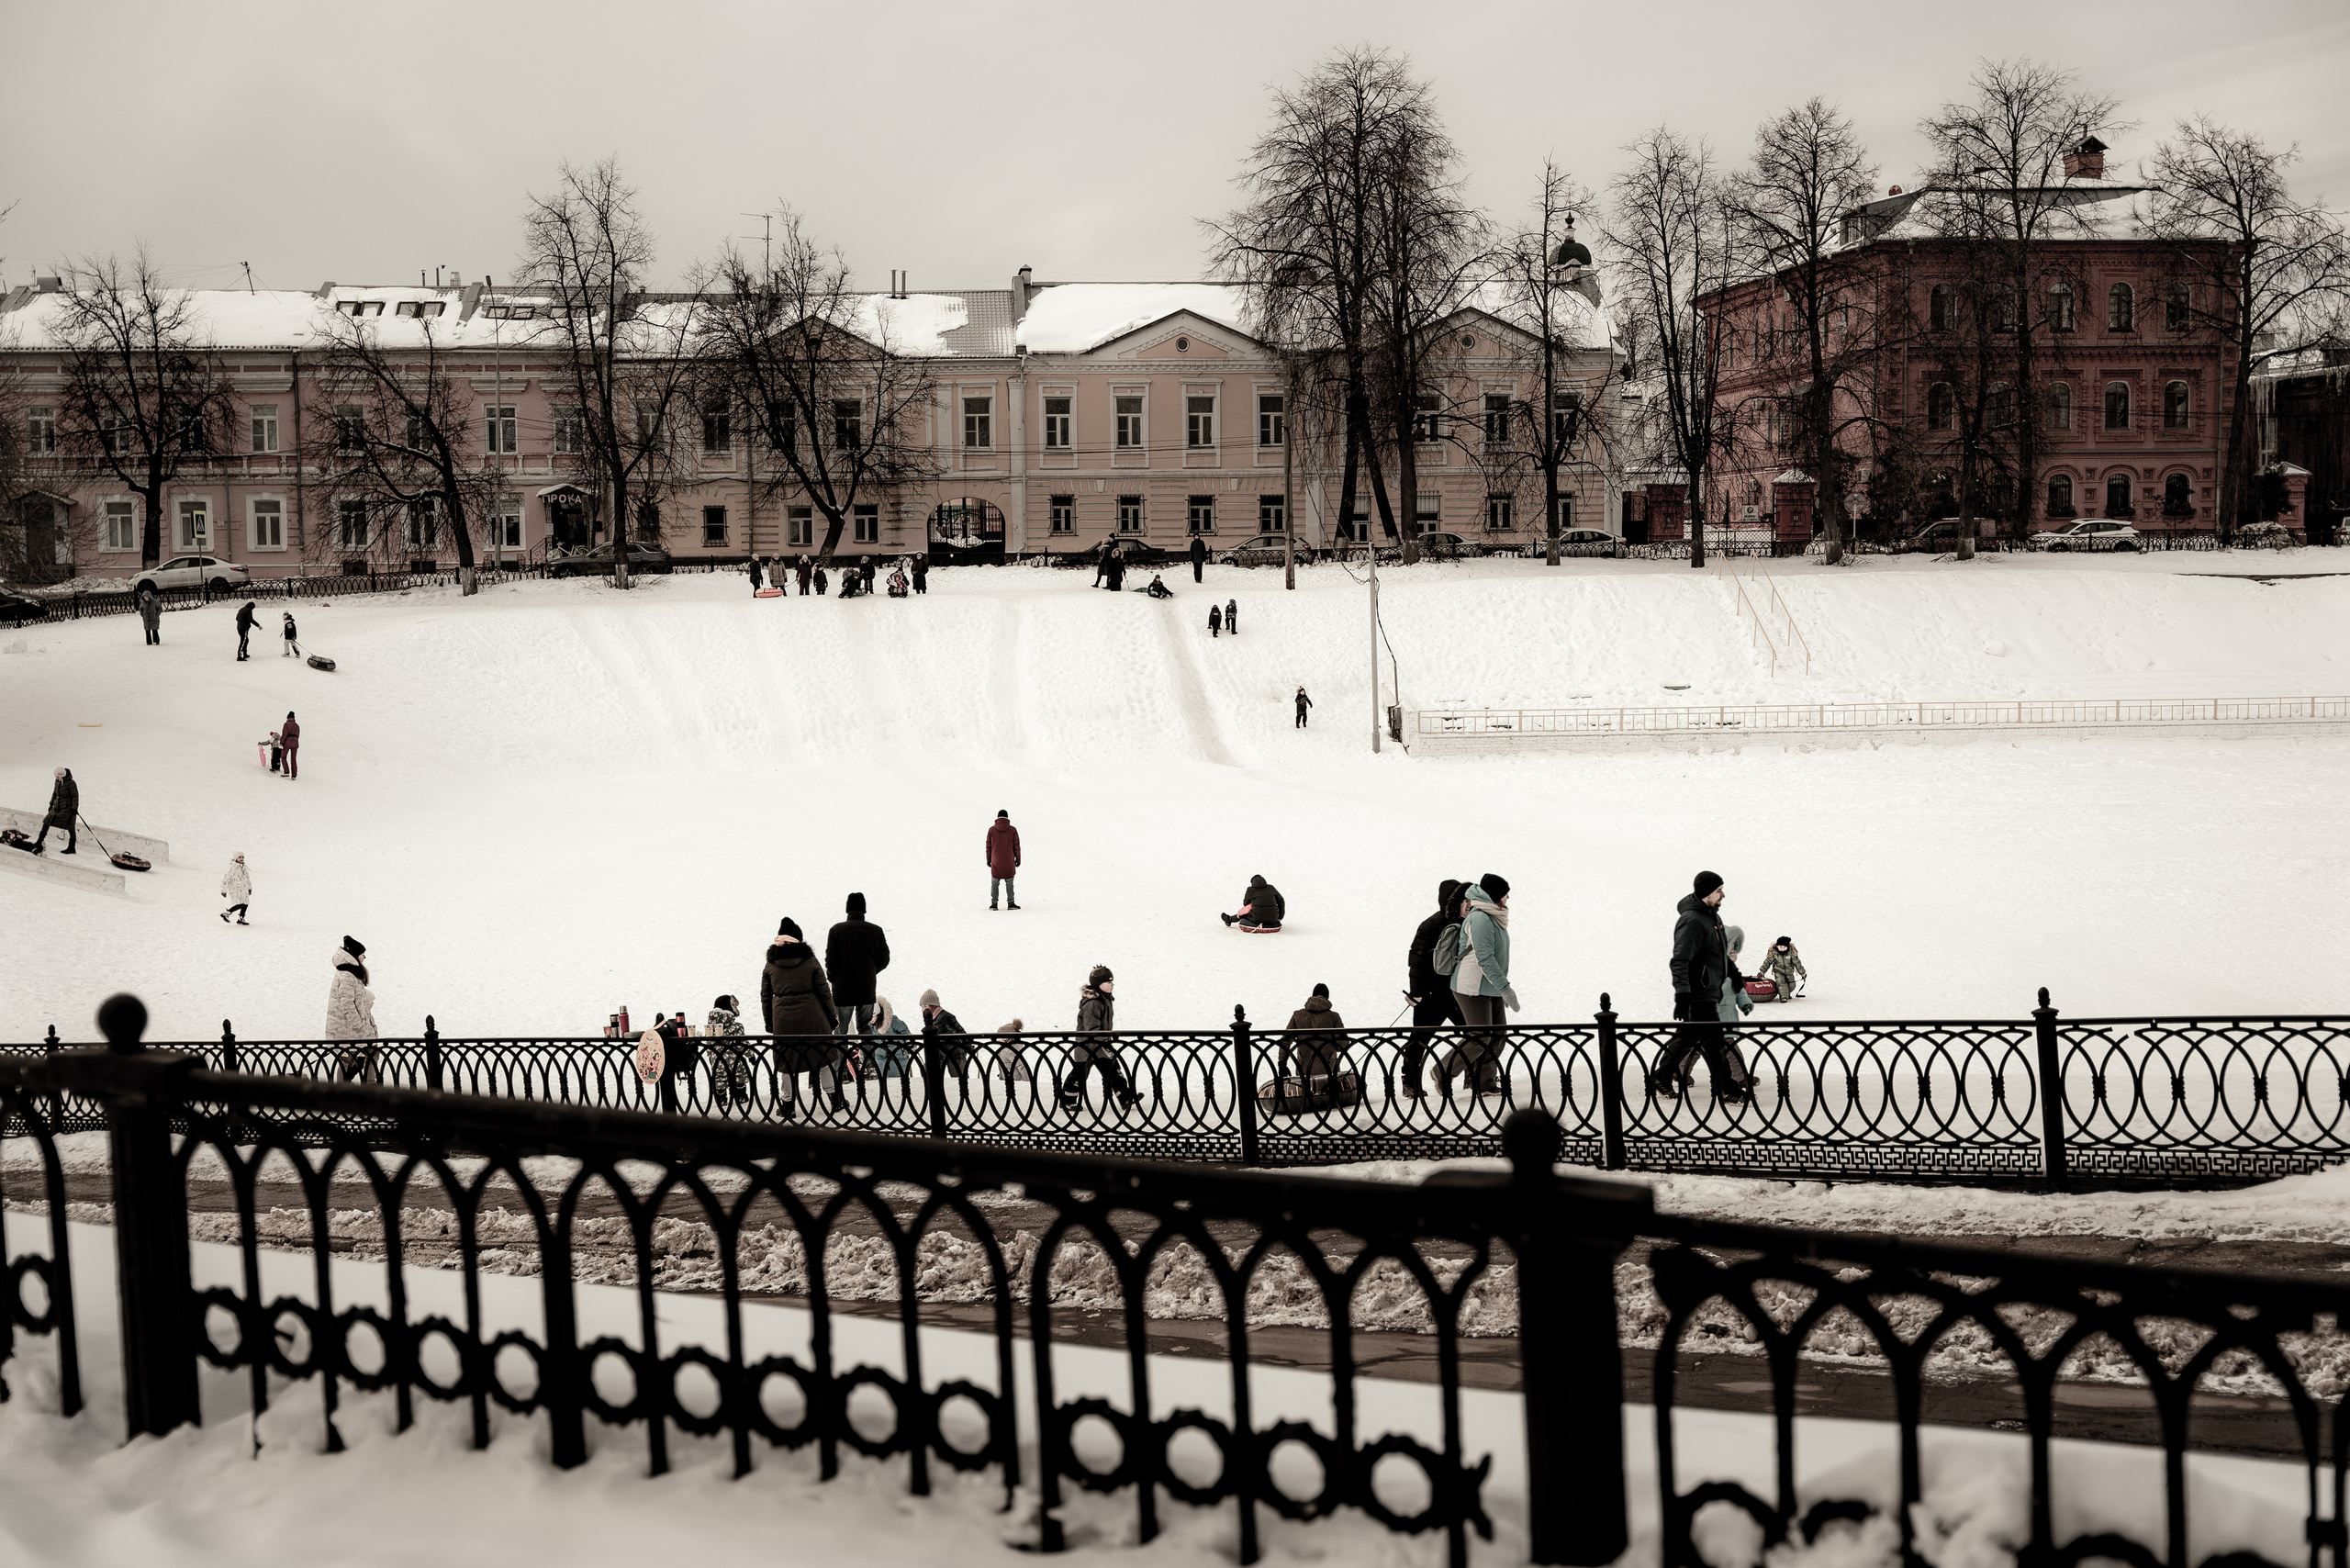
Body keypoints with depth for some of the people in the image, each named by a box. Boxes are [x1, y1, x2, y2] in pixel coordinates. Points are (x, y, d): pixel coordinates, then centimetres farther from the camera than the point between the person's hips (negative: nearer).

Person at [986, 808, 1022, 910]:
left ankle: (993, 903, 7)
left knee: (994, 883, 8)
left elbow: (988, 847, 1)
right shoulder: (1013, 830, -5)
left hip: (996, 862, 0)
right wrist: (1018, 860, 9)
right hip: (1009, 862, 0)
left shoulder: (991, 830, -4)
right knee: (1009, 883, 7)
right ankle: (1011, 903, 7)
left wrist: (988, 860, 10)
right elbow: (1016, 847, -1)